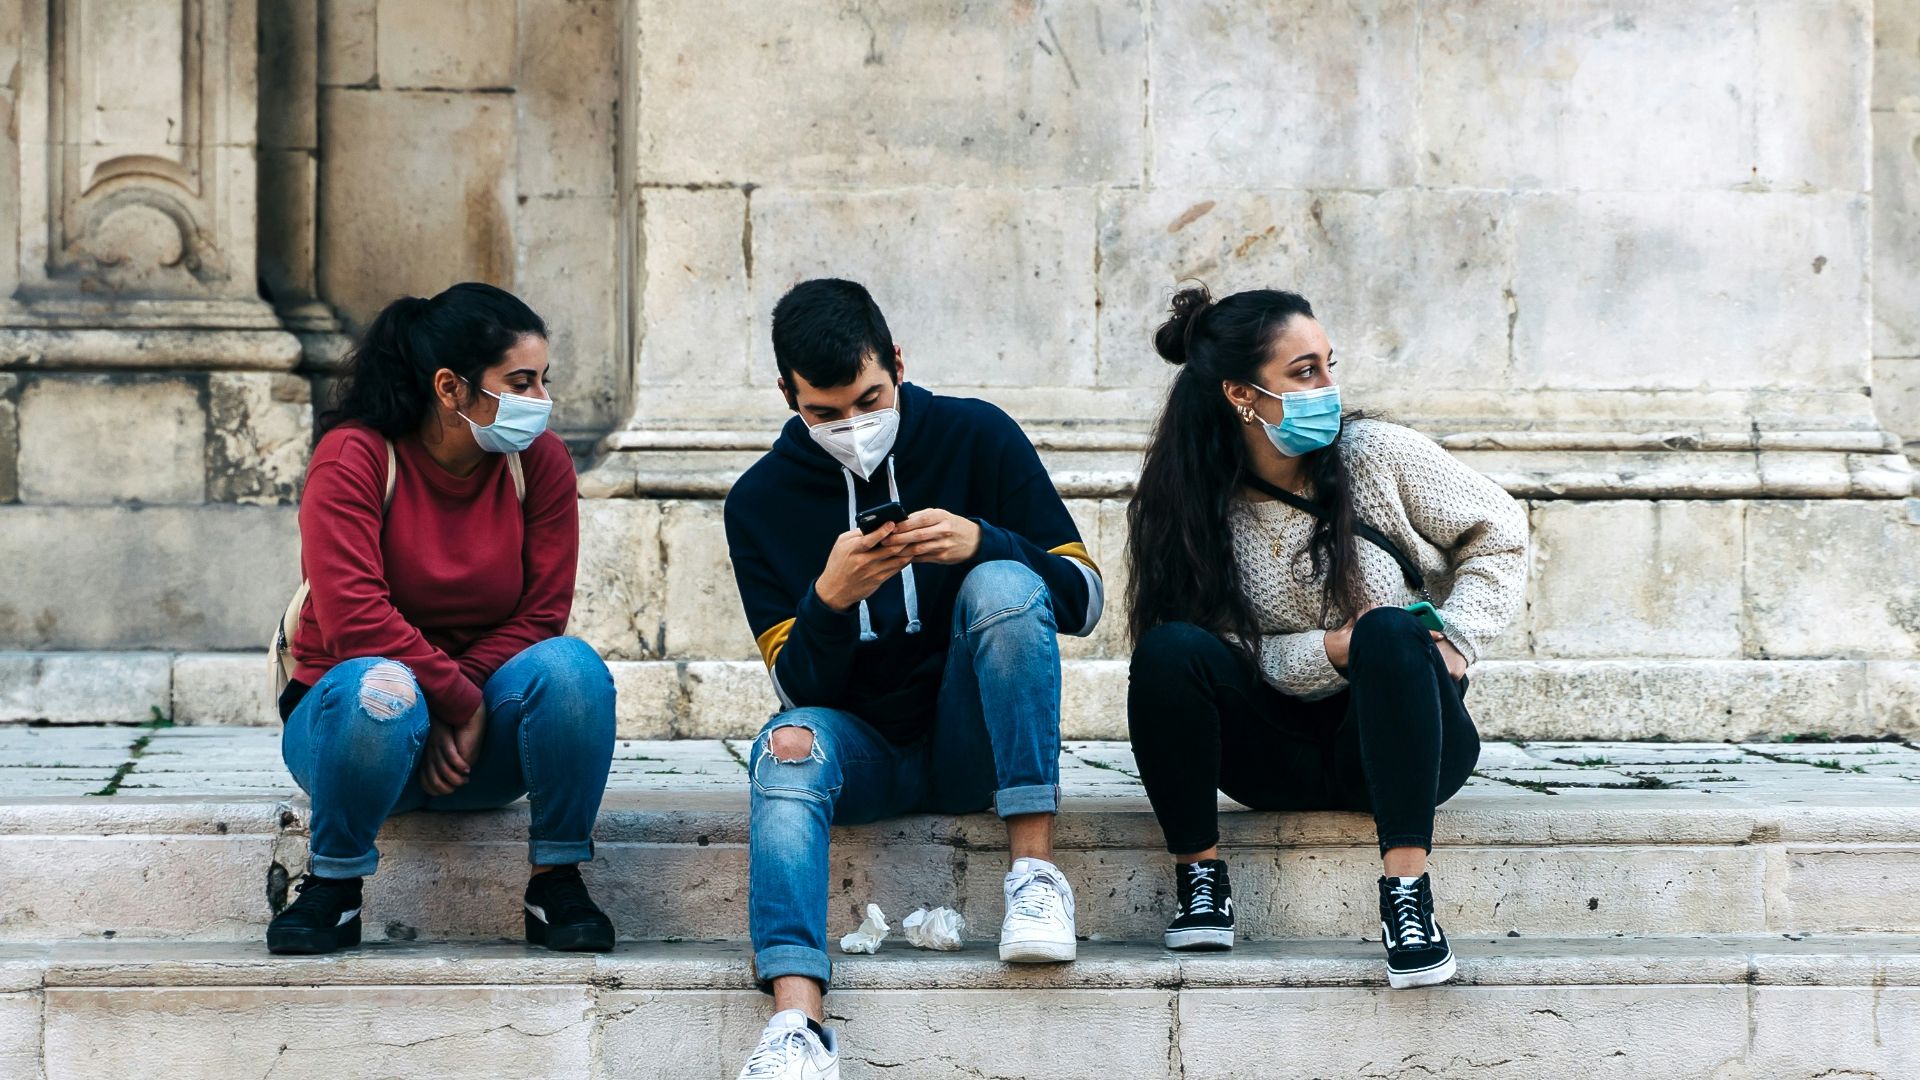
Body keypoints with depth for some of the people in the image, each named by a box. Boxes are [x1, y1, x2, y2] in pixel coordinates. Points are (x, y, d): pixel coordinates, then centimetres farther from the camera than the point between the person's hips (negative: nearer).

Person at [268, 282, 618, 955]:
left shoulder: (540, 461, -3)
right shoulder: (356, 457, -14)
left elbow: (541, 613, -7)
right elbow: (352, 617, -23)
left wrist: (471, 711, -20)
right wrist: (459, 699, -22)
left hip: (483, 740, 3)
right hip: (342, 717, -3)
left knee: (570, 666, -28)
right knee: (378, 690, -39)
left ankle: (556, 885, -15)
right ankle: (333, 891, -16)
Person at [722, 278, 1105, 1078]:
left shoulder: (976, 436, -2)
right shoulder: (761, 500, 0)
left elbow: (1084, 598, -4)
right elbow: (798, 686, -3)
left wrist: (983, 542, -24)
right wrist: (829, 600, -24)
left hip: (973, 741, -1)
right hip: (866, 749, 1)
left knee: (1002, 586, -27)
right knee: (790, 744, -33)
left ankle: (1035, 865, -26)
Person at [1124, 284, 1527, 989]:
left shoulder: (1378, 455, -4)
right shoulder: (1196, 508, -3)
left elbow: (1498, 535, 6)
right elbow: (1236, 653, -7)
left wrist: (1453, 642, -8)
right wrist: (1333, 649, -23)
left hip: (1397, 744, -1)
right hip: (1281, 758, 1)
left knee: (1390, 633, -34)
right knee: (1169, 649, -25)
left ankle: (1407, 890, -39)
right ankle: (1199, 876, -17)